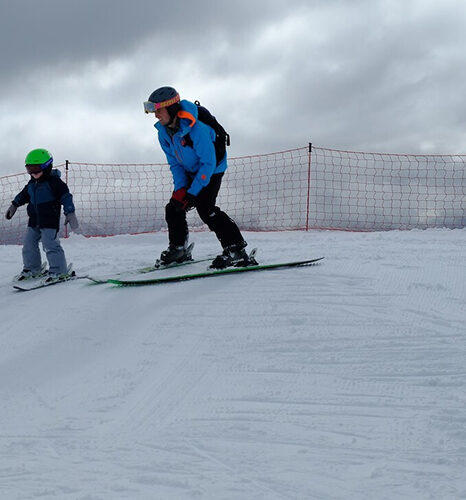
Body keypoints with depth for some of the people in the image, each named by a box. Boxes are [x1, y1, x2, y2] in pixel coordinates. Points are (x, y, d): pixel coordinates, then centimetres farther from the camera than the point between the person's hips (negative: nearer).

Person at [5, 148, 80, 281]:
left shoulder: (54, 181, -11)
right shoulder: (32, 183, 12)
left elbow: (66, 197, -15)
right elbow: (23, 195, 29)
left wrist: (70, 213, -22)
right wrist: (14, 205, 30)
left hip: (49, 221, -8)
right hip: (34, 221, 8)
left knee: (50, 244, -15)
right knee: (29, 244, 10)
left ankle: (59, 270, -9)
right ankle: (32, 268, 24)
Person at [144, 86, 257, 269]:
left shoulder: (196, 128, -33)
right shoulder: (164, 133, -8)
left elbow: (208, 164, -29)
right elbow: (175, 164, 1)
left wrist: (192, 193, -28)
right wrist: (180, 189, -15)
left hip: (211, 171, -8)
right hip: (190, 173, 8)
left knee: (205, 208, -25)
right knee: (173, 208, 4)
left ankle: (236, 250, -25)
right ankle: (178, 249, 24)